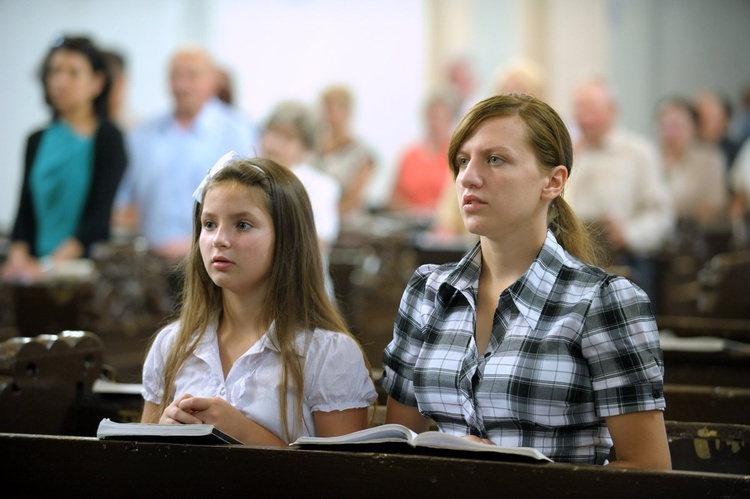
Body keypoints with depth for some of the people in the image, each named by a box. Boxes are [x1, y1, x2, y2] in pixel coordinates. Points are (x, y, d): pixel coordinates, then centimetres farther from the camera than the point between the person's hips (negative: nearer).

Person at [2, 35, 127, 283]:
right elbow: (25, 213, 12)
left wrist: (50, 263, -16)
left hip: (86, 266, -3)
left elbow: (101, 216, -8)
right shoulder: (37, 141, 15)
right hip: (37, 272, 4)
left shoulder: (108, 138, 0)